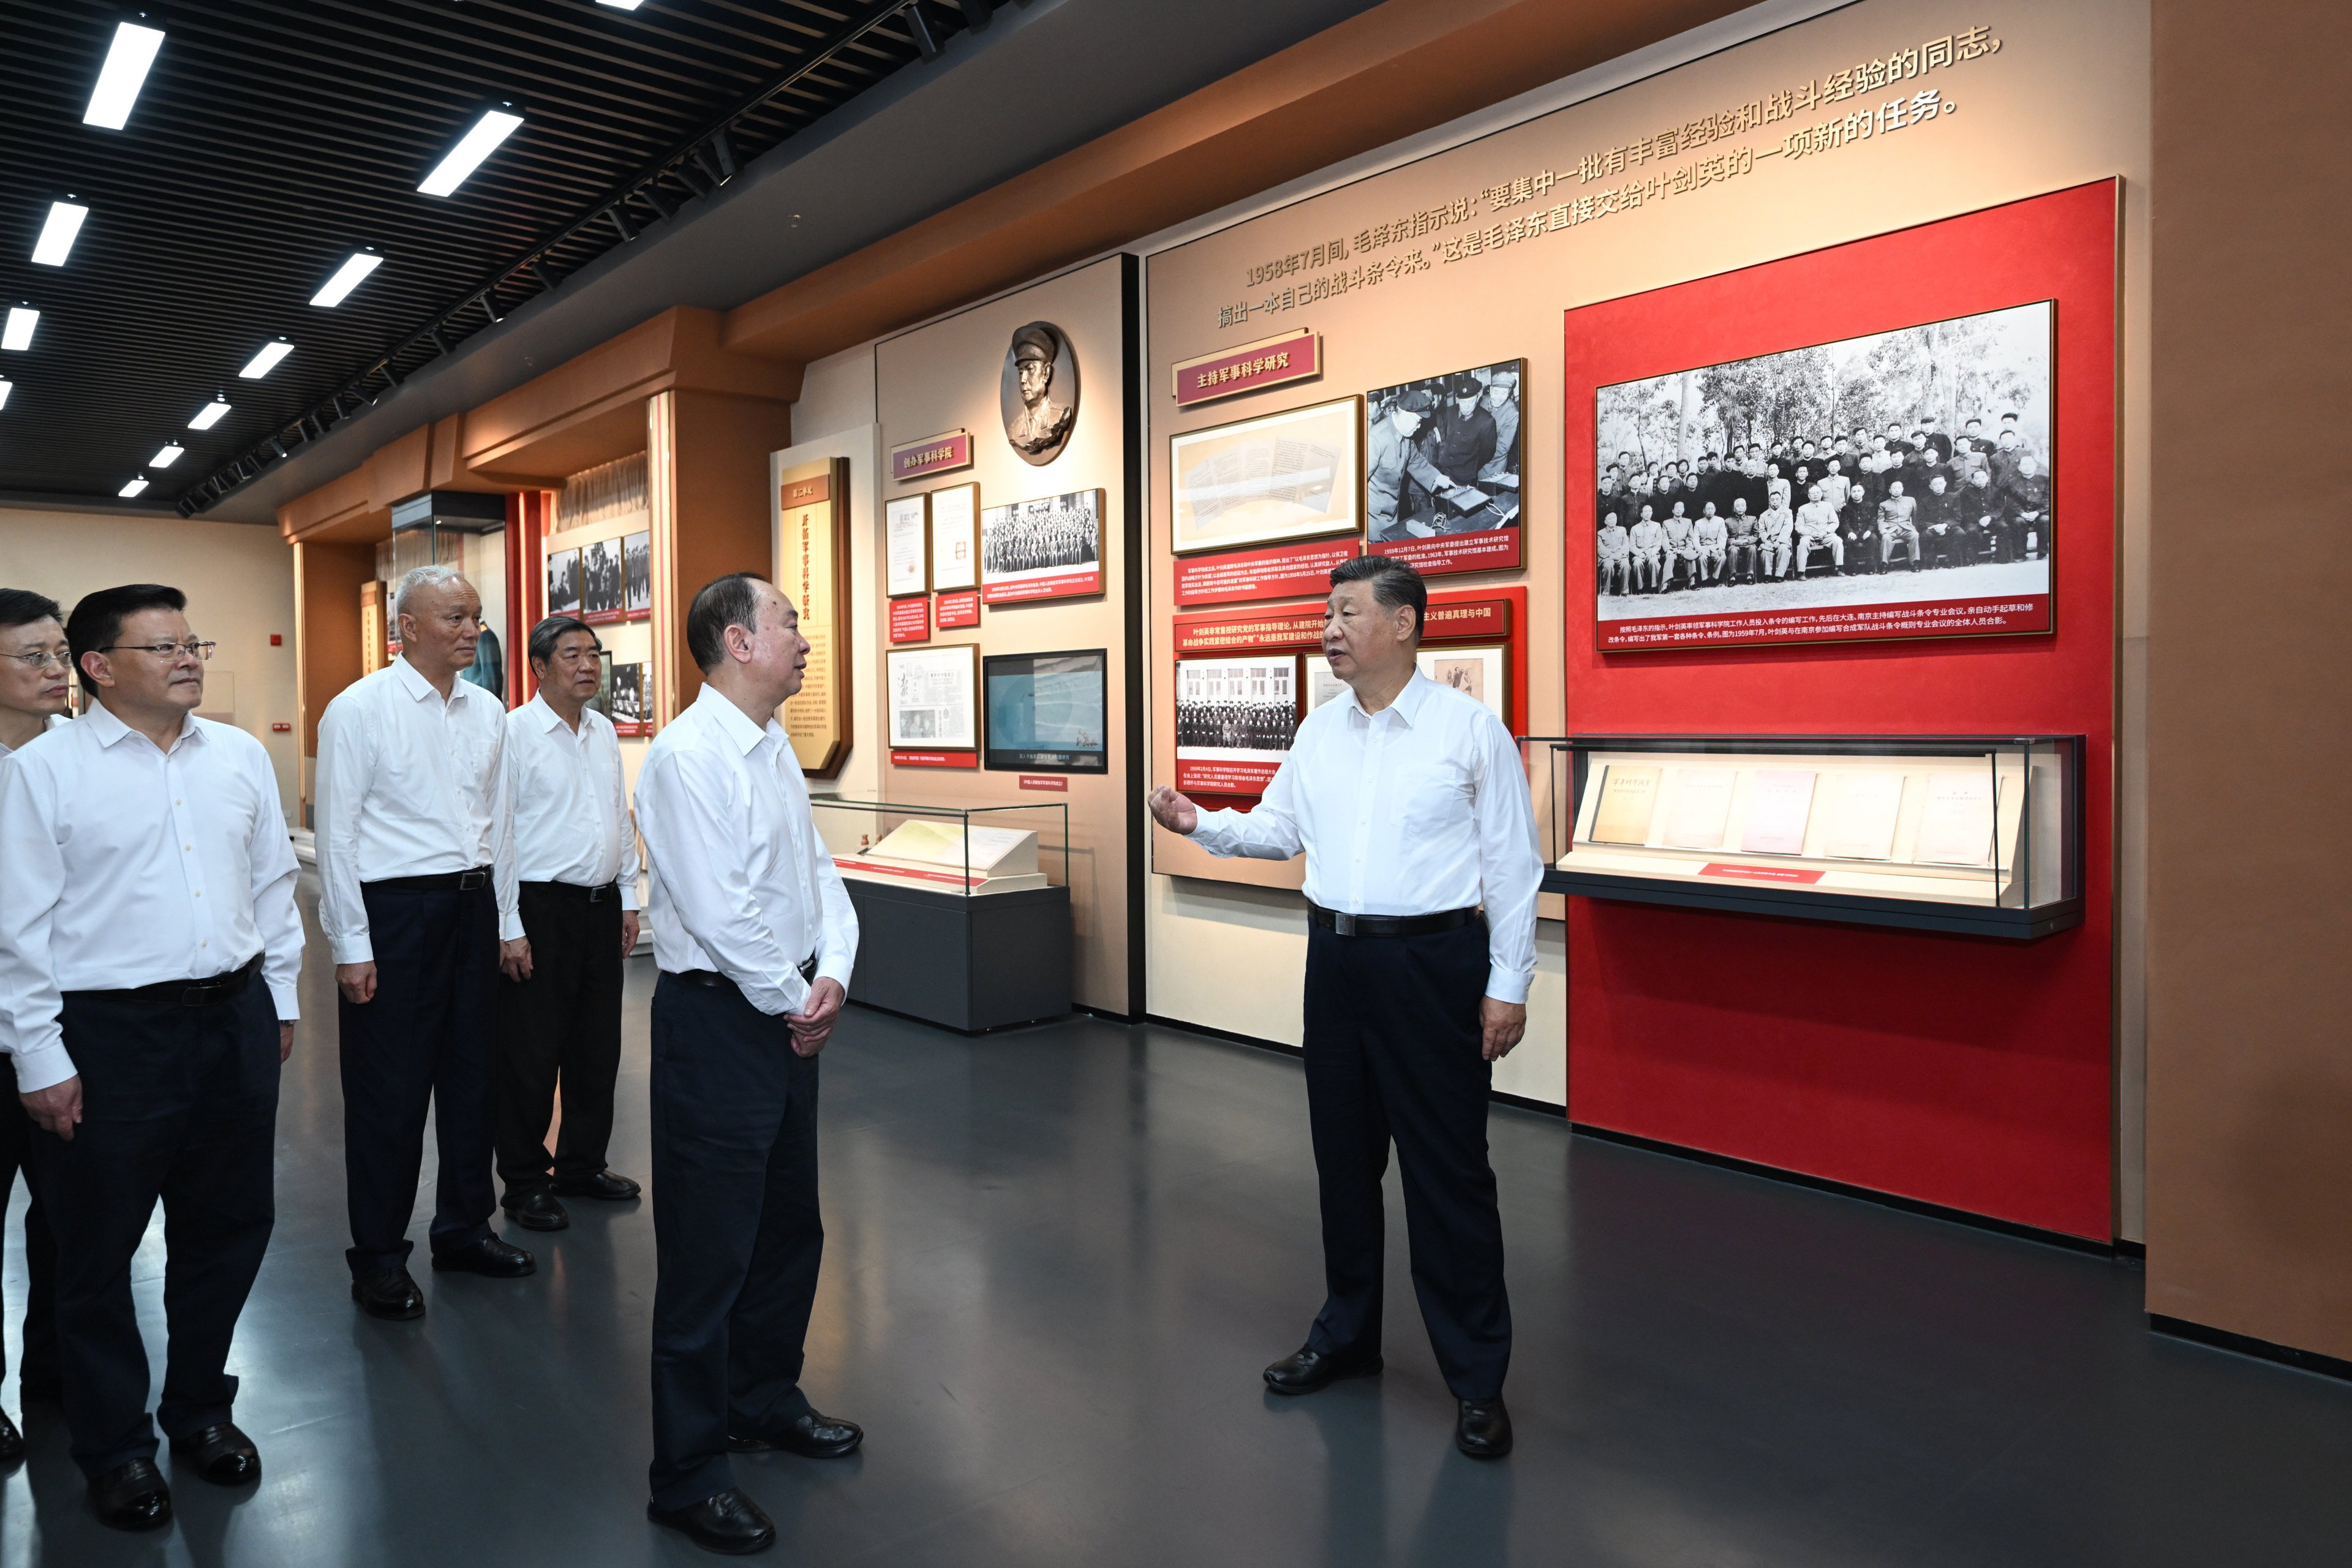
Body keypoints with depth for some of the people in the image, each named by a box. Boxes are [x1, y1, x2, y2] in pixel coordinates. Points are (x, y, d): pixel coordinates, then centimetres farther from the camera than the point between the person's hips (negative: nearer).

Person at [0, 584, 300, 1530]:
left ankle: (200, 1409, 36)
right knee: (100, 1250, 10)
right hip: (109, 1035, -4)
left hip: (235, 1019, 4)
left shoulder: (240, 757, 6)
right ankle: (114, 1445, 29)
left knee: (228, 1229, 15)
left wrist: (279, 998, 12)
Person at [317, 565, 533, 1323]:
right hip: (394, 911, -6)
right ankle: (379, 1259, 18)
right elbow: (336, 834, -9)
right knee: (388, 1091, 3)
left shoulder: (487, 711, 8)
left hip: (473, 904, 6)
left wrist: (508, 920, 12)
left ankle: (464, 1229, 30)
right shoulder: (359, 709, -8)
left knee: (471, 1076, 14)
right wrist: (351, 946, -11)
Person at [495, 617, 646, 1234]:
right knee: (531, 1054, 2)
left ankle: (582, 1165, 28)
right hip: (541, 908, -7)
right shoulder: (515, 732, -9)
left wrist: (629, 899, 14)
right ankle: (524, 1183, 16)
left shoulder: (604, 731, 12)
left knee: (597, 1046, 13)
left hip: (601, 906, 7)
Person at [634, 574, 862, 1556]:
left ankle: (764, 1401, 42)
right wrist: (795, 1005, -11)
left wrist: (834, 975, -5)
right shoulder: (687, 756, -18)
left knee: (790, 1226, 20)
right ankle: (687, 1476, 19)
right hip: (716, 1020, -9)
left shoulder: (776, 748, 10)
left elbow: (817, 868, 10)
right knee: (708, 1251, 2)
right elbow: (717, 911, -22)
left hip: (790, 1016, 9)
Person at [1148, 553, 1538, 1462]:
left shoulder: (1471, 728, -7)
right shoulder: (1319, 733, 10)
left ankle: (1478, 1379, 14)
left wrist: (1508, 986, -9)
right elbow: (1279, 831, 15)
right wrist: (1199, 824, -3)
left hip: (1433, 961, -6)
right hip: (1337, 957, 6)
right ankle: (1347, 1336, 34)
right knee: (1343, 1156, 16)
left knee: (1447, 1170, 0)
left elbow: (1513, 863, -7)